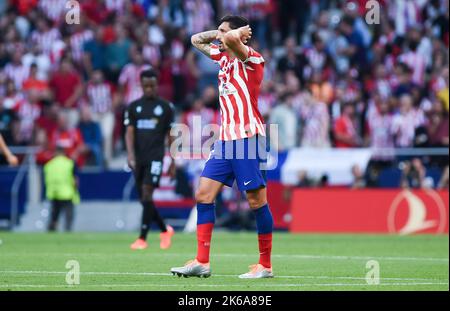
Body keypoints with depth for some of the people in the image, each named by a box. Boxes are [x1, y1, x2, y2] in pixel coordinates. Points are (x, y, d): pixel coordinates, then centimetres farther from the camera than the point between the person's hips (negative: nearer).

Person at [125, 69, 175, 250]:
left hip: (155, 157, -4)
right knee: (144, 200, 6)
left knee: (147, 194, -15)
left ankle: (142, 238, -15)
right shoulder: (134, 107, 10)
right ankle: (165, 230, 26)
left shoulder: (166, 107, 5)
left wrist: (173, 163, 8)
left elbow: (171, 137, 9)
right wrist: (131, 155, -14)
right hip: (138, 158, 4)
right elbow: (129, 132, 2)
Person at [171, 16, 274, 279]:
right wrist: (219, 34, 14)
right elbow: (197, 40, 29)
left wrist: (239, 32, -8)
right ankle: (202, 262, 1)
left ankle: (265, 265, 2)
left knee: (257, 201, -4)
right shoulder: (224, 57, 15)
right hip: (226, 139, 9)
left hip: (248, 139, -9)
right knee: (204, 195, 1)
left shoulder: (252, 59, -9)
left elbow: (232, 39, -30)